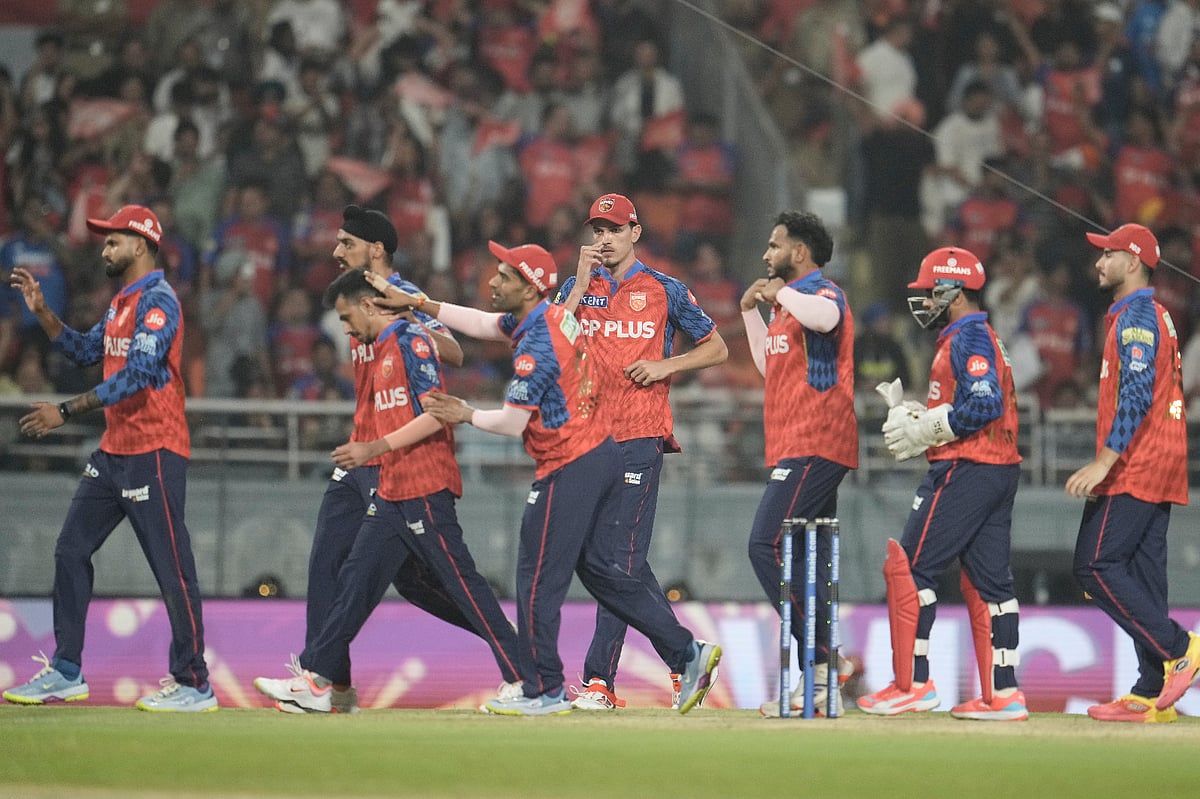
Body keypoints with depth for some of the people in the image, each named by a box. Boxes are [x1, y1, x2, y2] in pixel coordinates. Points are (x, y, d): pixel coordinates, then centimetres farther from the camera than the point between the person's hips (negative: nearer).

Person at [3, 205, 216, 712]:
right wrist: (41, 311, 13)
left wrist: (66, 411, -26)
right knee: (71, 551, 10)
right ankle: (66, 673, 16)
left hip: (153, 453, -10)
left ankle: (194, 684, -4)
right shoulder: (122, 303, 17)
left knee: (173, 569, -7)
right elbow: (85, 351, 25)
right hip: (113, 452, 10)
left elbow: (136, 375, -24)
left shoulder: (158, 301, -14)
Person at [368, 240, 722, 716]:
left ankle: (544, 691, 5)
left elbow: (512, 423, -17)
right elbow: (482, 324, 20)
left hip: (569, 473, -10)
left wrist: (466, 416, 0)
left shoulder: (536, 346, -21)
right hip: (604, 457, 10)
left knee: (538, 581, 0)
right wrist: (416, 303, 17)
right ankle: (686, 653, 10)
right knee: (601, 570, 15)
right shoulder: (555, 315, 8)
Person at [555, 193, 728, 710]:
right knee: (624, 560, 9)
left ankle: (600, 680, -14)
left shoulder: (663, 290, 5)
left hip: (639, 438, -5)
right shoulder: (578, 287, 13)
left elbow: (717, 348, 10)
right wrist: (582, 284, -7)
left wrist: (665, 366, -5)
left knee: (622, 555, -11)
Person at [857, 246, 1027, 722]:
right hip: (1001, 470, 10)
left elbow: (983, 405, -22)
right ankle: (1003, 695, 7)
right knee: (989, 581, 9)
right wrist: (916, 417, 11)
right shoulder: (986, 338, 21)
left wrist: (925, 430, -14)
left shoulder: (967, 339, -11)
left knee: (909, 568, -7)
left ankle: (913, 684, -8)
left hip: (965, 469, -10)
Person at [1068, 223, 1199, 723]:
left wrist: (1104, 461, -28)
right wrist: (1107, 467, 25)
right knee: (1142, 574, 6)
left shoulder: (1137, 317, -11)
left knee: (1095, 565, -11)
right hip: (1159, 472, 10)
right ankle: (1152, 694, 3)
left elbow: (1137, 394, -22)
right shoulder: (1154, 316, 22)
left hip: (1135, 469, -10)